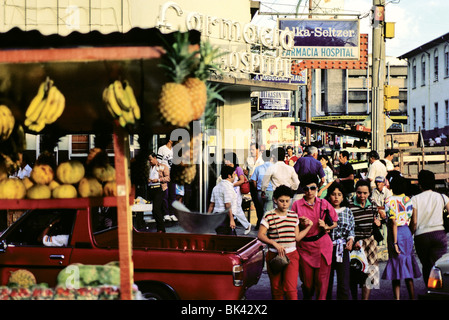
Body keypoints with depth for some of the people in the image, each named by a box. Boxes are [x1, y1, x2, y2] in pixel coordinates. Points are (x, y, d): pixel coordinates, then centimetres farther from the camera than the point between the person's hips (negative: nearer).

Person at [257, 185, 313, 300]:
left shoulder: (294, 216, 8)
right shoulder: (269, 216, -4)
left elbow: (297, 237, 12)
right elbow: (260, 235, -8)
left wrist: (308, 226, 6)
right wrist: (275, 244, -18)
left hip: (291, 255, 1)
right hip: (274, 255, -1)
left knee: (291, 289, -10)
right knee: (276, 288, 8)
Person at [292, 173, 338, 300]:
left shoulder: (324, 203, 5)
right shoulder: (297, 205, 1)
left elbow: (336, 222, 12)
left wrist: (326, 227, -5)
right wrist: (301, 224, -12)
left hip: (323, 246, 1)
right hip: (305, 246, 0)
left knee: (321, 280, -3)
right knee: (307, 281, 7)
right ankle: (307, 298, 33)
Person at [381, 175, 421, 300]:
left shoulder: (390, 201, -9)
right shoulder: (410, 200, 5)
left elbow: (394, 223, -14)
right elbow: (414, 222, 5)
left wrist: (395, 242, -14)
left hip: (396, 234, -5)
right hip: (408, 233, 5)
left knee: (396, 267, 0)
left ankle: (397, 298, -1)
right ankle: (412, 297, 15)